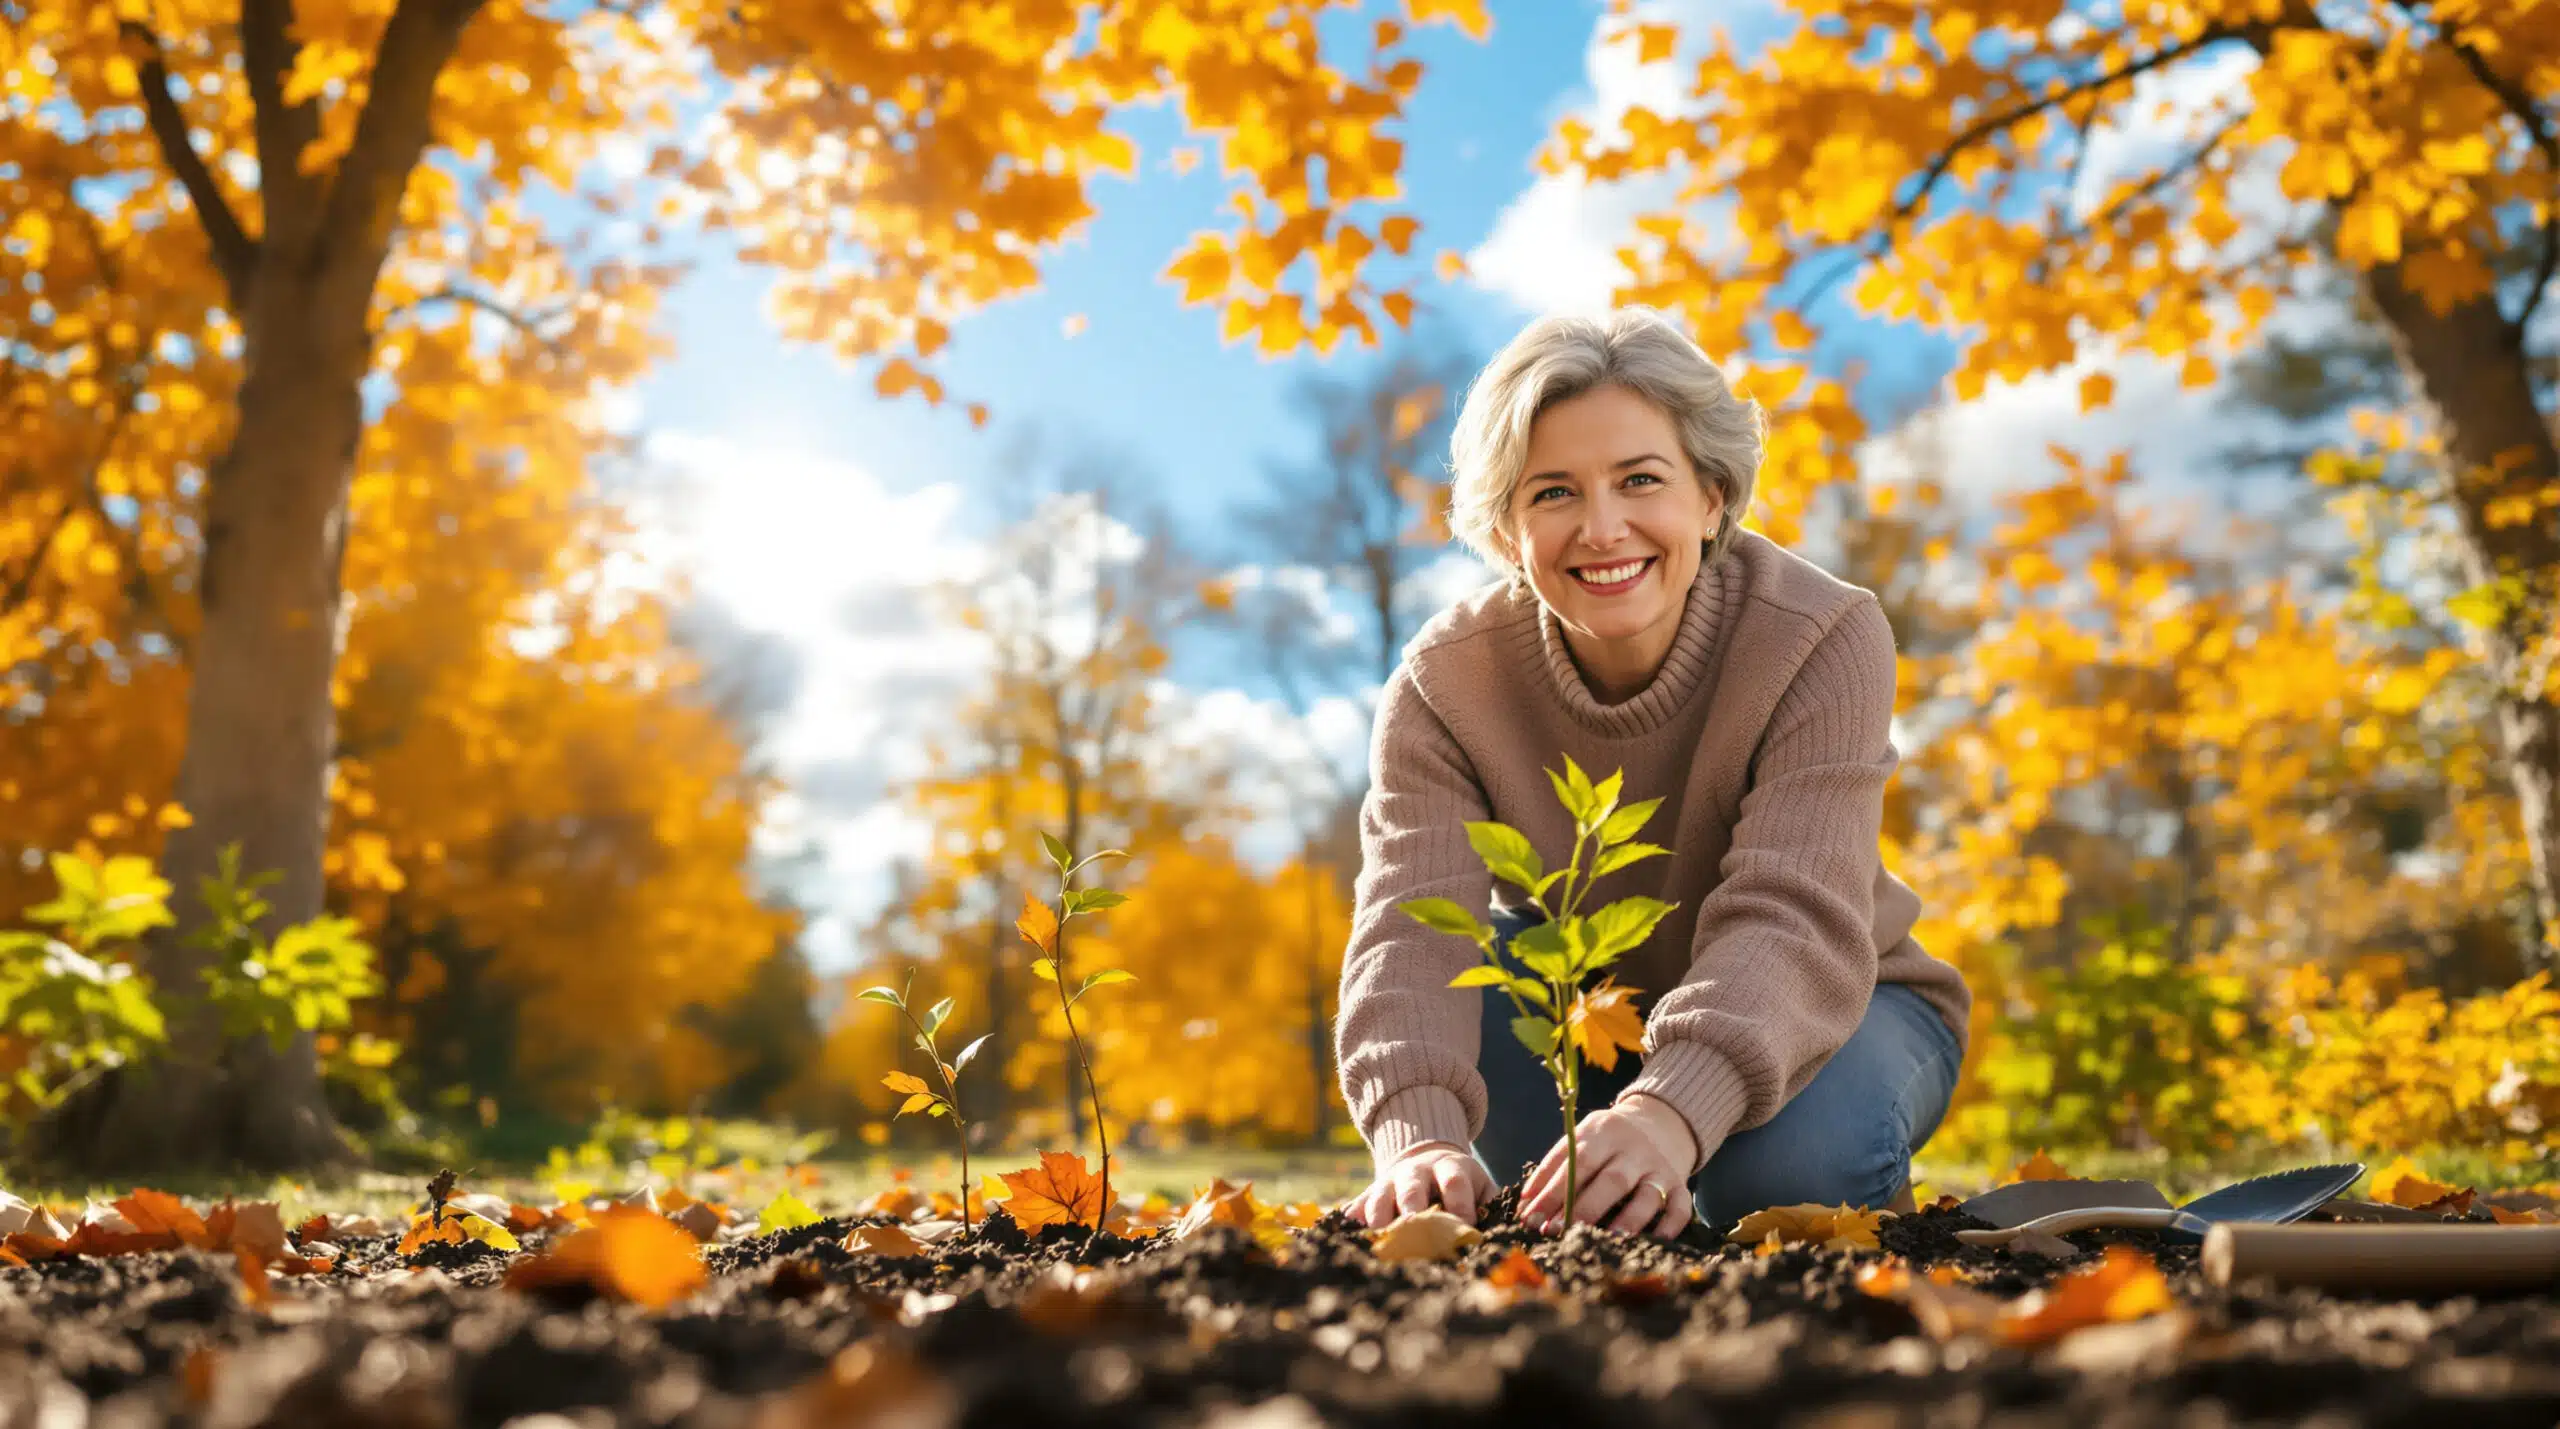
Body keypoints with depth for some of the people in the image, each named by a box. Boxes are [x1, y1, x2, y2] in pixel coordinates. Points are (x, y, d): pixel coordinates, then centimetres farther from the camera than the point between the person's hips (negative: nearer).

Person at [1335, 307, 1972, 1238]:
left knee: (1794, 1155, -34)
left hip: (1839, 1001, -2)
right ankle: (1553, 1216, -2)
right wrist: (1421, 1136, -55)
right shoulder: (1443, 684, -20)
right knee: (1472, 976, -29)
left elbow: (1792, 919, -40)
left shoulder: (1823, 640, -27)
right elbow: (1414, 926, -34)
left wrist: (1669, 1111, -60)